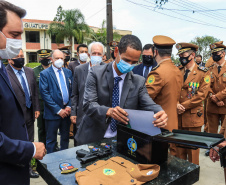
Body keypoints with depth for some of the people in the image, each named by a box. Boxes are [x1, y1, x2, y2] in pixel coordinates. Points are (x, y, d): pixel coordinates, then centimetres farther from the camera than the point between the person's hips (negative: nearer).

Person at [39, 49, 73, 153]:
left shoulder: (68, 72, 9)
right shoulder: (45, 74, -6)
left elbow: (72, 90, 10)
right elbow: (45, 94, -12)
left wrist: (69, 106, -3)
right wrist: (58, 110, -15)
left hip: (66, 111, 5)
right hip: (53, 113, -4)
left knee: (65, 138, 17)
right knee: (51, 140, 7)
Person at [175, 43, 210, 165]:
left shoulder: (203, 73, -3)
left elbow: (201, 94, -11)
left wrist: (183, 106, -15)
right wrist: (176, 104, -14)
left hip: (193, 116, -4)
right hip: (178, 116, 4)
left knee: (192, 148, 7)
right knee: (179, 147, 13)